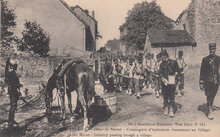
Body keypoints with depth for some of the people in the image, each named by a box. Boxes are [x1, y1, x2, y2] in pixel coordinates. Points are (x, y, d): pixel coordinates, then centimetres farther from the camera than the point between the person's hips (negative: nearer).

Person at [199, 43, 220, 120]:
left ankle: (209, 109, 29)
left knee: (212, 97, 13)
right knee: (209, 97, -6)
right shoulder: (205, 59, 0)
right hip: (208, 81, -2)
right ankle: (210, 111, 1)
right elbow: (202, 71, 1)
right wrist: (201, 82, -2)